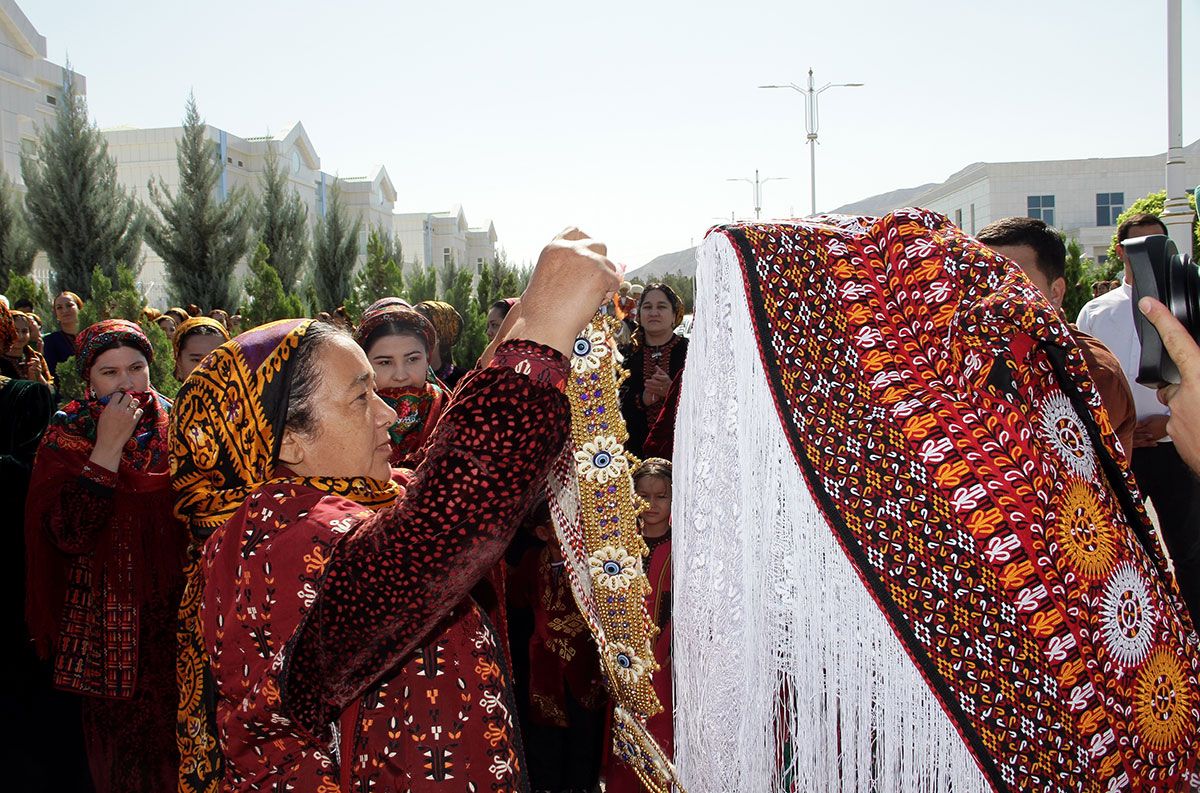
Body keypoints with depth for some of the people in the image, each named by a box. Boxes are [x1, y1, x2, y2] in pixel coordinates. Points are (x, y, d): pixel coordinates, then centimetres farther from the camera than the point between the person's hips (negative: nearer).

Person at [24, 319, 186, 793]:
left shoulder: (174, 427, 2)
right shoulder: (67, 435, -2)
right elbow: (70, 532, -17)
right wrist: (109, 445, -19)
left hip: (172, 608, 1)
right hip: (105, 616, -1)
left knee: (171, 725, 4)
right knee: (116, 726, 5)